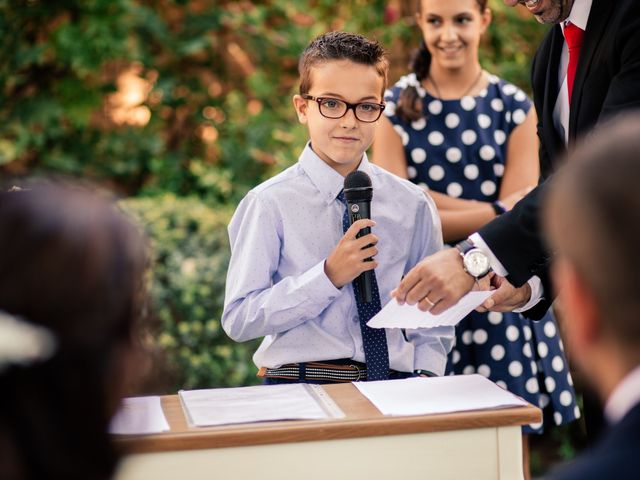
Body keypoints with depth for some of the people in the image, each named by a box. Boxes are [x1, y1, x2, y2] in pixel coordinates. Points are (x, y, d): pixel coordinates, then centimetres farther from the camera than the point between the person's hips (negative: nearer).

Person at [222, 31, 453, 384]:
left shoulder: (412, 205, 10)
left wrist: (425, 374, -1)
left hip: (395, 382, 3)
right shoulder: (270, 205, -1)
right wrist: (328, 276, -13)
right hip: (299, 383, -2)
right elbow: (238, 320, -6)